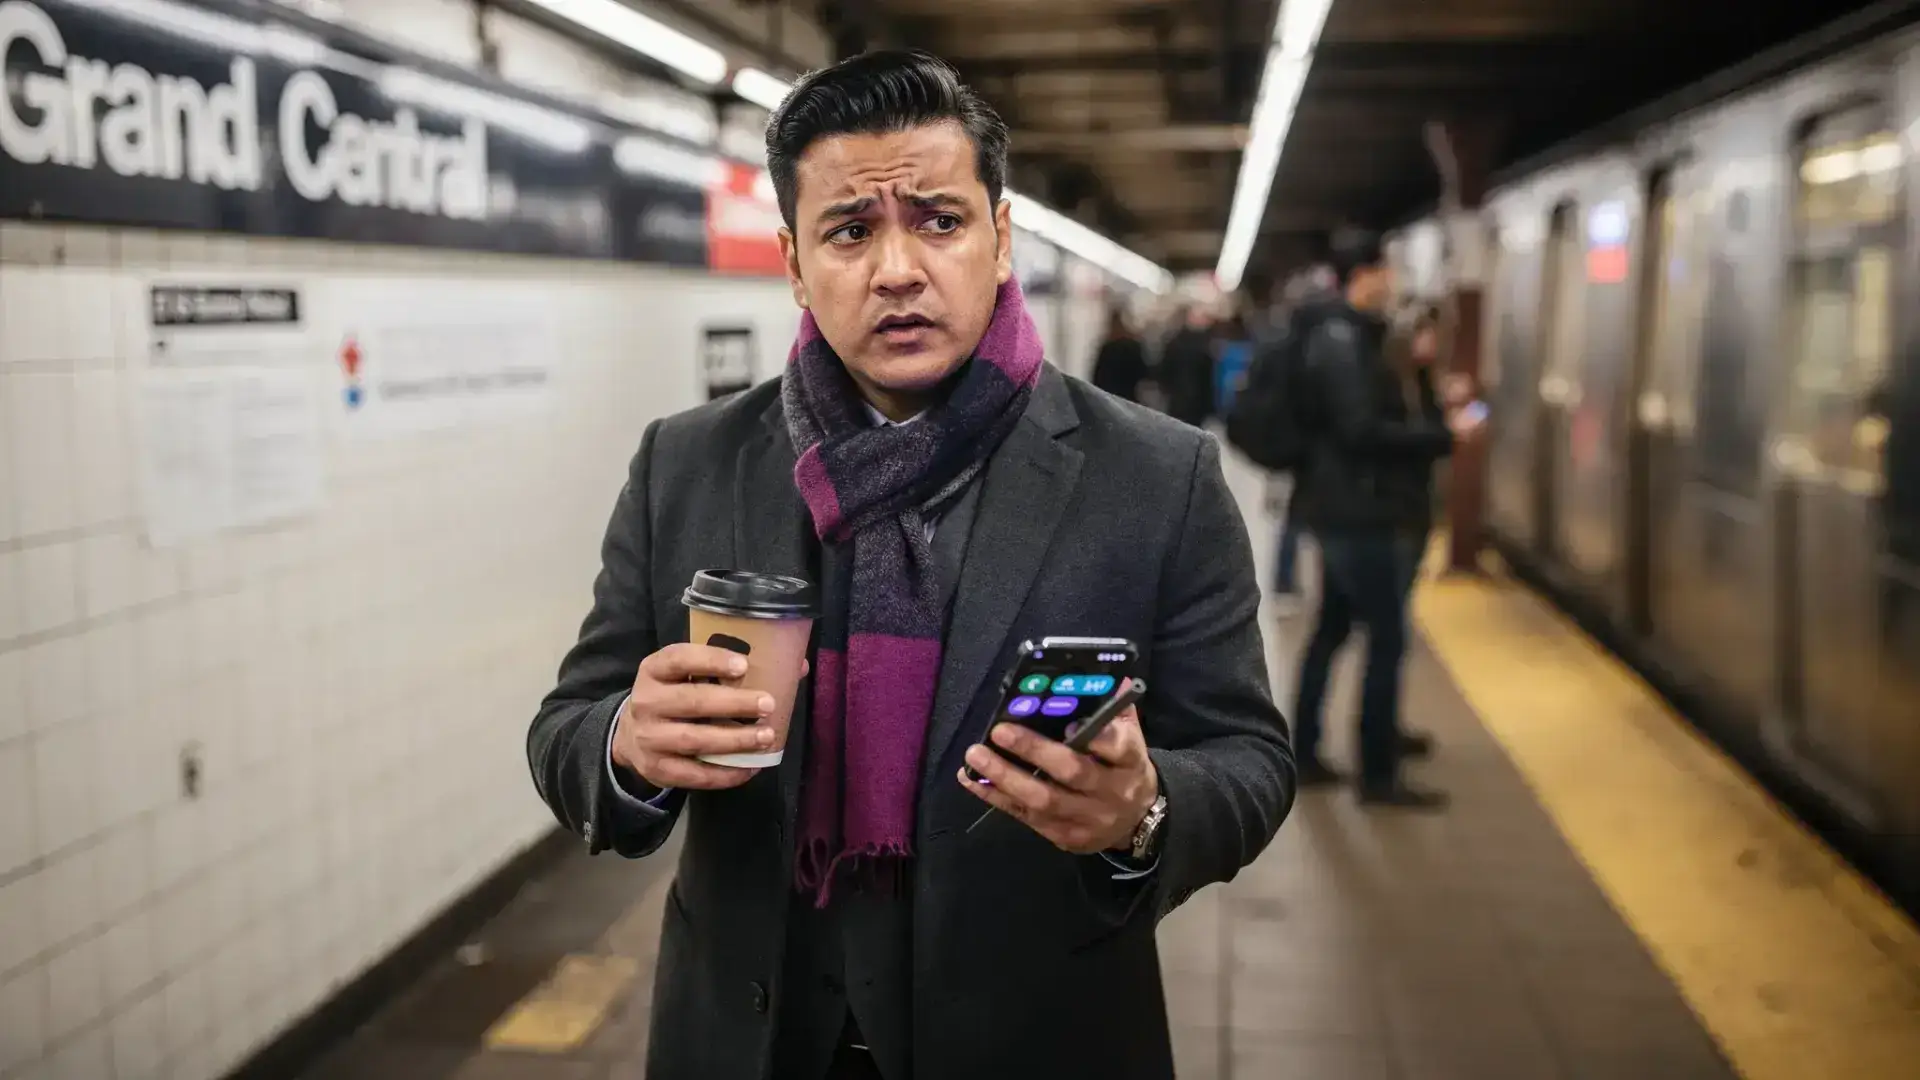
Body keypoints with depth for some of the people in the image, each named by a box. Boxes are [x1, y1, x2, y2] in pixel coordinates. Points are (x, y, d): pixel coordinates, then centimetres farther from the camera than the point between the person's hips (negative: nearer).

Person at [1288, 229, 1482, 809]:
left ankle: (1304, 755, 23)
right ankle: (1378, 775, 3)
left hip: (1343, 508, 10)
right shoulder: (1343, 341, -18)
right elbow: (1362, 431, -25)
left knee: (1332, 629, 15)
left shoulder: (1340, 335, 13)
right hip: (1360, 512, -10)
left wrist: (1431, 423, 15)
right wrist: (1444, 434, -18)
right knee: (1387, 638, -4)